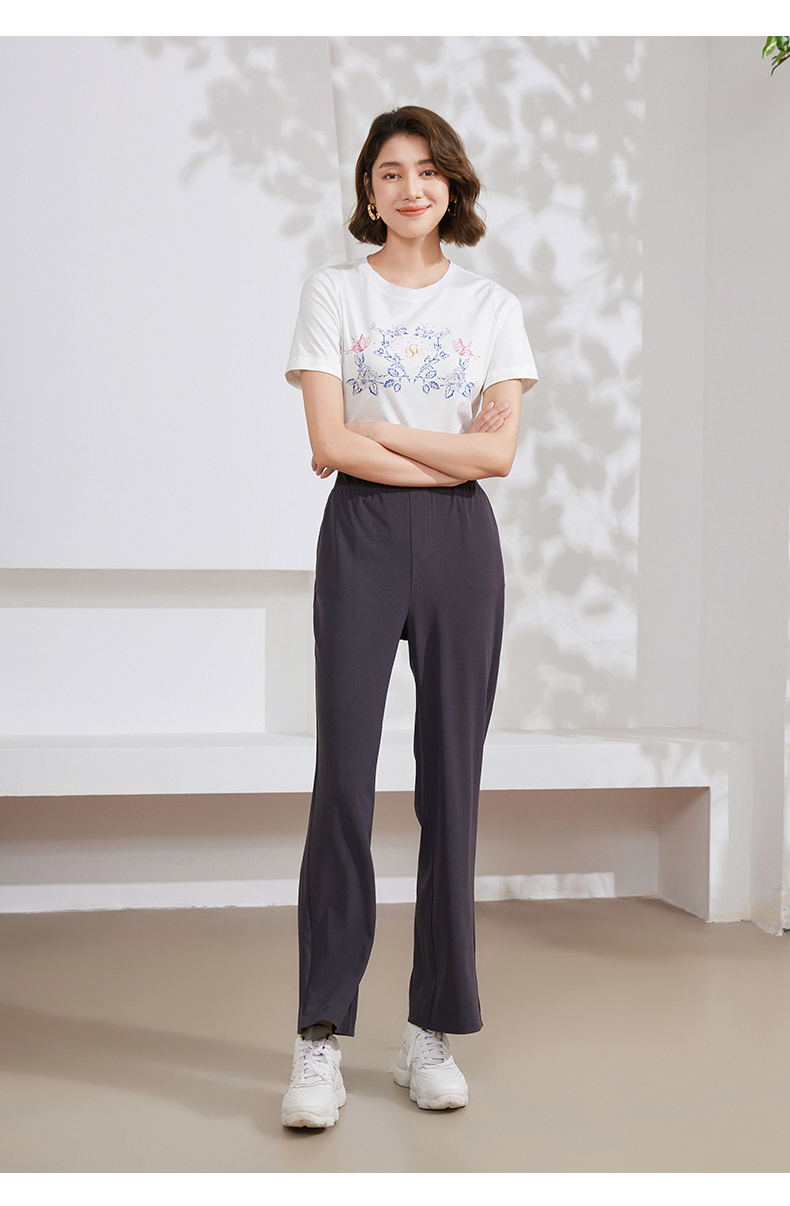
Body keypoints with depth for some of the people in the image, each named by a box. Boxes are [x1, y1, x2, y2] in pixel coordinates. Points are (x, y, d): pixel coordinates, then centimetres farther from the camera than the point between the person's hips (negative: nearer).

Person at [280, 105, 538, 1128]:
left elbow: (499, 449, -2)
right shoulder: (334, 292, 6)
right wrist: (450, 457, -7)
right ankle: (320, 1041, 0)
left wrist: (373, 434, -6)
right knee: (344, 782, -7)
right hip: (363, 538, -2)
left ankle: (432, 1032, 14)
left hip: (461, 544, 2)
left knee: (452, 783, 3)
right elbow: (328, 443, -6)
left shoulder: (491, 306, 11)